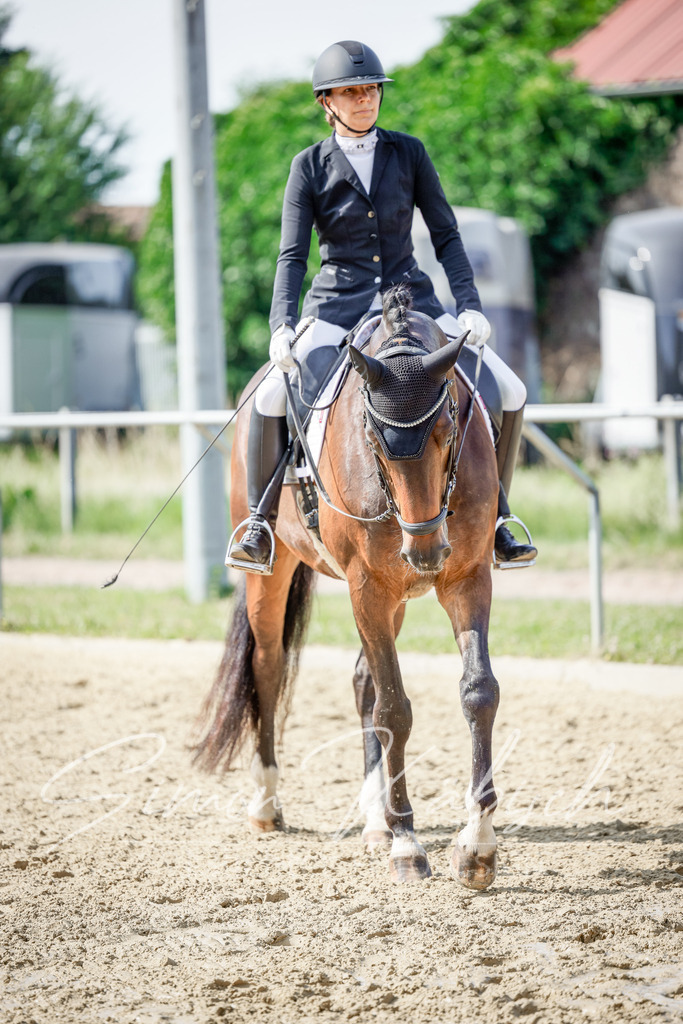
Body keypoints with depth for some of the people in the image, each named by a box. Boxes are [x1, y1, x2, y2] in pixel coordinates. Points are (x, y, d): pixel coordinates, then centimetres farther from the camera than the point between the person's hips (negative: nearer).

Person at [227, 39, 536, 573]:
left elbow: (446, 235, 5)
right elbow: (292, 255, -4)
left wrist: (470, 306, -8)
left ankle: (493, 517, 8)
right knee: (270, 398, -25)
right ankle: (262, 521, -6)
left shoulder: (409, 153, 4)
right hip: (338, 306, -2)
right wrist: (282, 324, -20)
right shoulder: (310, 166, 0)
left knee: (509, 392, -9)